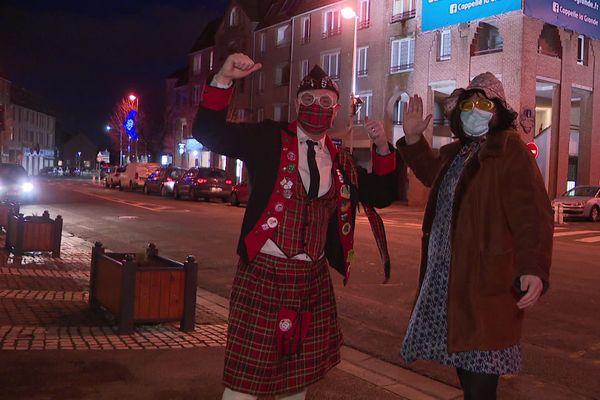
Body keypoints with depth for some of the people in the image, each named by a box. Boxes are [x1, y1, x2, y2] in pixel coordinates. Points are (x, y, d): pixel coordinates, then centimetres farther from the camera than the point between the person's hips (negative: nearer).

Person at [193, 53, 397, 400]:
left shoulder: (340, 162, 11)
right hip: (263, 274, -5)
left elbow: (382, 195, 15)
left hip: (314, 279, 5)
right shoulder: (269, 140, -3)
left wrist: (383, 148, 3)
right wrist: (224, 78, -24)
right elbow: (208, 133, -12)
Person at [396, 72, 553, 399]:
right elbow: (432, 175, 34)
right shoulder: (456, 152, 12)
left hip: (485, 282, -8)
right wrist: (413, 139, 22)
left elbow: (532, 216, -22)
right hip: (444, 277, 8)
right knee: (462, 358, 22)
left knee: (479, 373, -1)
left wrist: (534, 268, -34)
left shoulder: (511, 151, -13)